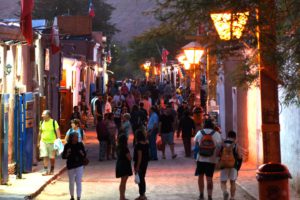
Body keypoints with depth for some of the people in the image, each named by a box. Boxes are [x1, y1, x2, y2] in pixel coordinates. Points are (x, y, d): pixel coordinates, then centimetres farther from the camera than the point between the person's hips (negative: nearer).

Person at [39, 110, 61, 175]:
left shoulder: (54, 122, -6)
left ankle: (52, 170, 22)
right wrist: (39, 142, 15)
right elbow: (40, 133, 15)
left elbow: (58, 132, -4)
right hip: (43, 142, 2)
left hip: (52, 142, -2)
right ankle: (45, 170, -2)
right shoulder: (41, 123, 5)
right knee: (45, 156, -5)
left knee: (52, 157, 6)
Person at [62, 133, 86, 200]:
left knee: (79, 182, -5)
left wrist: (82, 153, -19)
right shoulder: (67, 146, -7)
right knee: (71, 182, 12)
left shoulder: (80, 145, -3)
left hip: (79, 166, 0)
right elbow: (63, 157, -3)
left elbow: (84, 155, 3)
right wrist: (67, 153, -22)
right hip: (71, 166, 0)